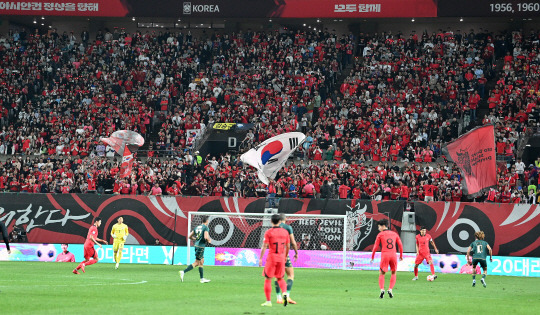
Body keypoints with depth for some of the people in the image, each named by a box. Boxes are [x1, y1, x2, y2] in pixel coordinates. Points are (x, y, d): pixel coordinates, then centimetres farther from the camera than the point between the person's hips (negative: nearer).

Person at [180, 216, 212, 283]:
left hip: (196, 245, 8)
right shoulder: (205, 228, -10)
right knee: (197, 263, -6)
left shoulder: (197, 227, 12)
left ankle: (202, 279, 18)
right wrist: (209, 241, -2)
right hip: (201, 246, -8)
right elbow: (206, 237, -22)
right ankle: (183, 272, -15)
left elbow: (190, 236, 13)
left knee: (202, 262, 15)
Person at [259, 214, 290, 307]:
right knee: (280, 278, 17)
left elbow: (264, 246, -11)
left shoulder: (268, 232, -7)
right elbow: (288, 246, 12)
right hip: (281, 257, 4)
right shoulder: (285, 232, 5)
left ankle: (268, 301, 3)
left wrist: (260, 259, -7)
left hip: (272, 257, -4)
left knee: (268, 279, 5)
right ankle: (284, 293, -10)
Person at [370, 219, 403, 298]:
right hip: (393, 255, 3)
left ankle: (382, 289, -16)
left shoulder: (380, 235, 3)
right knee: (393, 273, 18)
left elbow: (375, 247, 1)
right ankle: (390, 289, 2)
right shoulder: (394, 234, 13)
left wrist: (372, 257, 10)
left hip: (384, 255, -3)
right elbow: (400, 245, 14)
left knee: (381, 274, 5)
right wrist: (401, 255, 25)